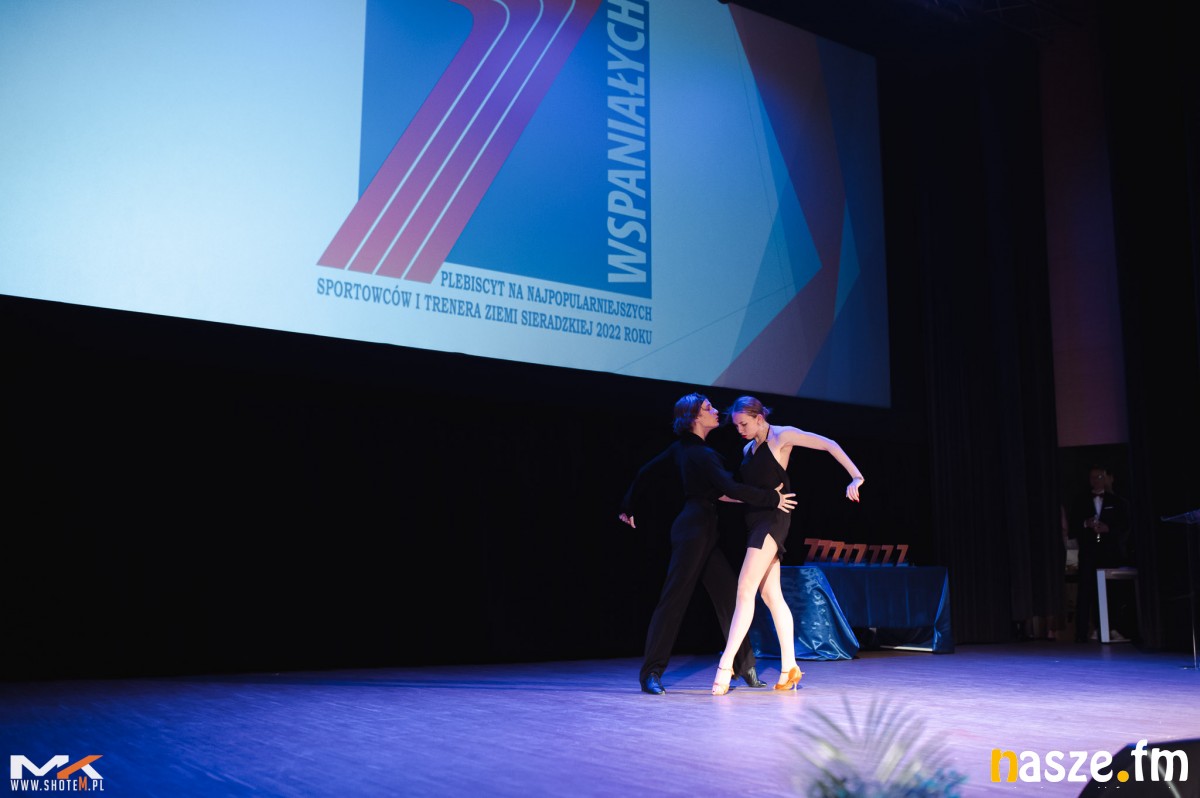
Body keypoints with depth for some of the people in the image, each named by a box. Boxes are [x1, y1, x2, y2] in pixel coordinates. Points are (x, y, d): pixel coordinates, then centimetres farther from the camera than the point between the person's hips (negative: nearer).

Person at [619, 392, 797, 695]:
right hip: (695, 530, -10)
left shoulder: (680, 448, 13)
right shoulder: (701, 454, -14)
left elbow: (646, 472, 16)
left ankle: (745, 666, 14)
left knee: (729, 595, 9)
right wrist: (772, 497, -15)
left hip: (704, 532, 10)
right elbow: (730, 489, -23)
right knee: (674, 599, -7)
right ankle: (651, 672, -4)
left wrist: (630, 506, 26)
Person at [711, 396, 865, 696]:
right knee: (770, 594, 6)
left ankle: (726, 663, -19)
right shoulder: (748, 449, 18)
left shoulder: (781, 436, -3)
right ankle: (789, 667, 10)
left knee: (746, 587, -16)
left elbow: (829, 444, -6)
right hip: (755, 520, 8)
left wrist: (856, 477, -12)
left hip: (772, 518, -8)